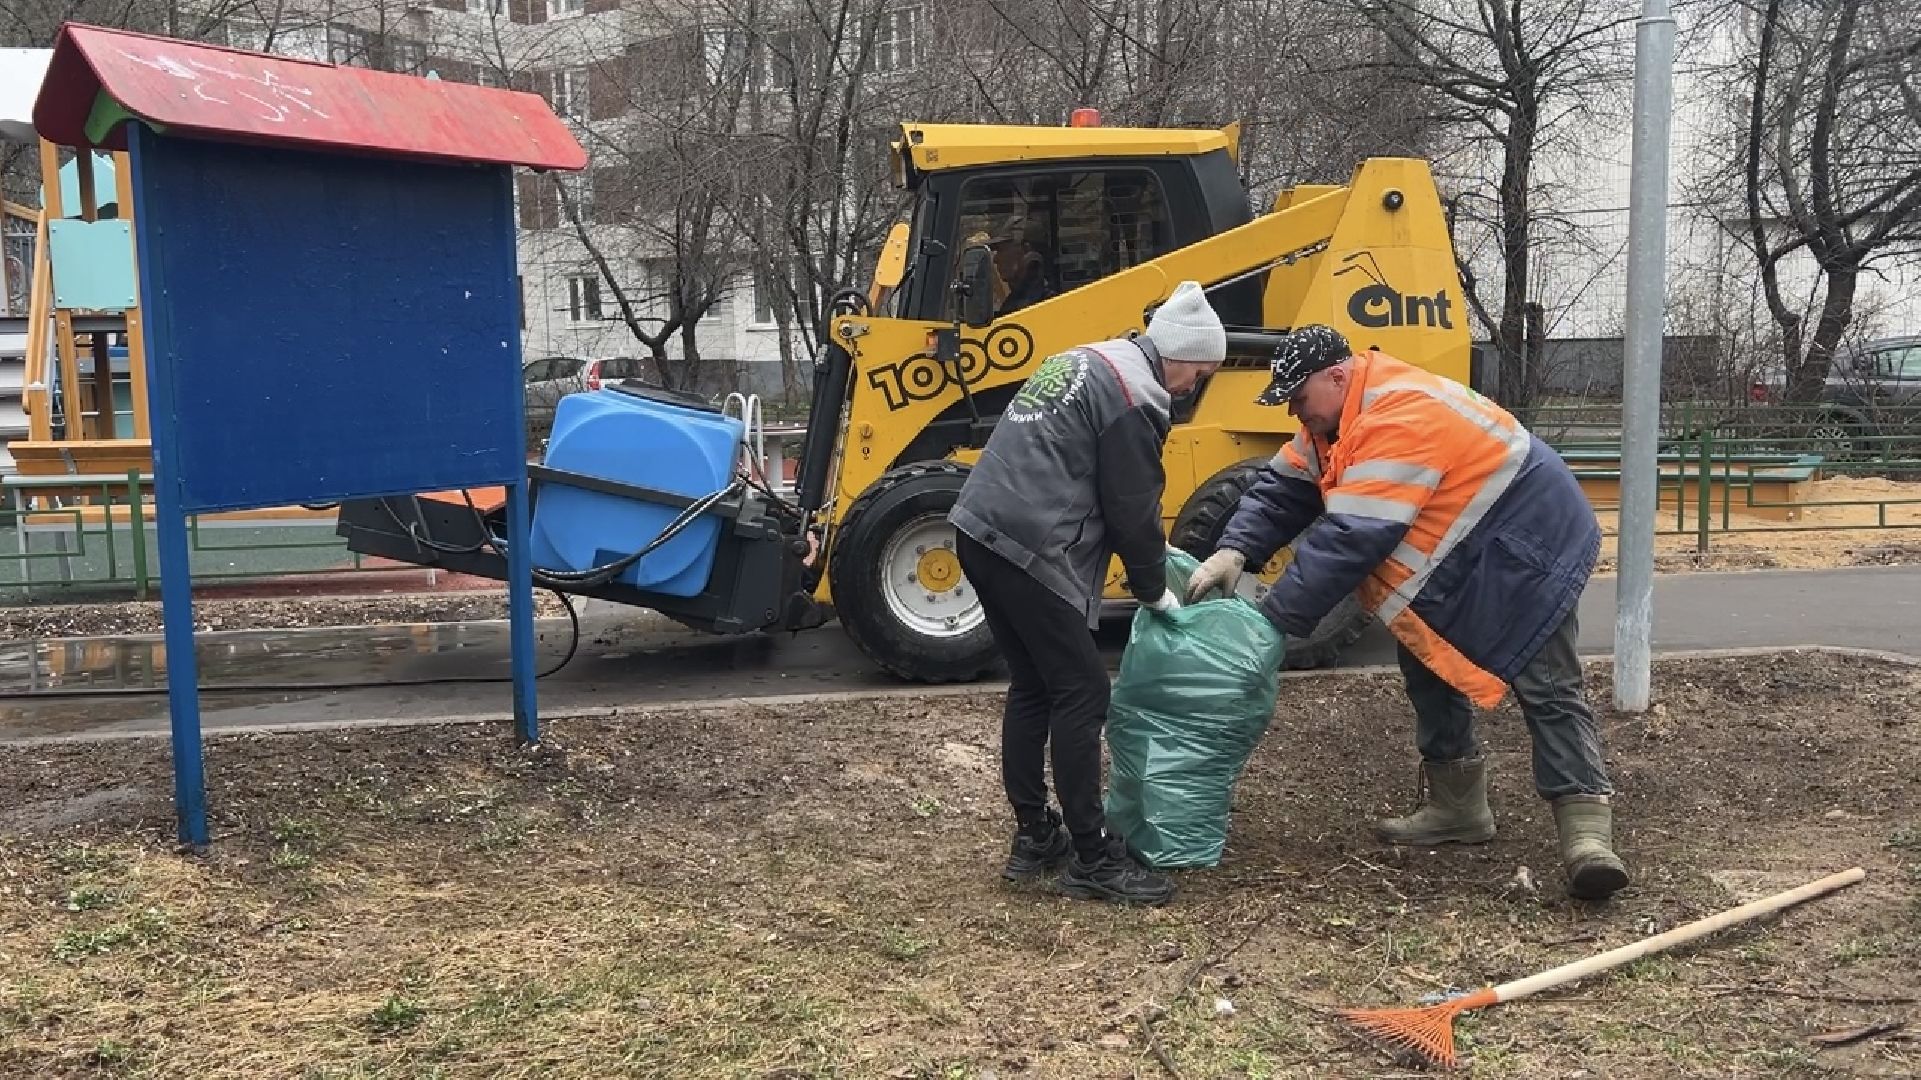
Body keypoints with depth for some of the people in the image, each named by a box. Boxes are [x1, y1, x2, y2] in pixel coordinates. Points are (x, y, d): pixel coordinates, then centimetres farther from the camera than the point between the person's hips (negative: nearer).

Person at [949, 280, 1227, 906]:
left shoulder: (1087, 362, 22)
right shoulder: (1134, 394, -9)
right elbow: (1132, 508, -8)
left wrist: (1156, 550, 27)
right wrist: (1155, 590, 7)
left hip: (982, 532, 10)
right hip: (1029, 551, -10)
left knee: (1032, 689, 16)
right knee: (1081, 695, -3)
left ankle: (1034, 837, 23)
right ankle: (1091, 859, 3)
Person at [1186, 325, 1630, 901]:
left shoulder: (1400, 419, -31)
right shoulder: (1340, 418, 3)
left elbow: (1351, 538, -34)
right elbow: (1283, 488, 0)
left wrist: (1272, 618, -31)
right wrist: (1234, 551, -19)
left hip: (1527, 543, -10)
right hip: (1461, 561, 10)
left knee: (1546, 689, -14)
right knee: (1428, 669, 12)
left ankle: (1586, 827, -14)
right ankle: (1457, 806, 21)